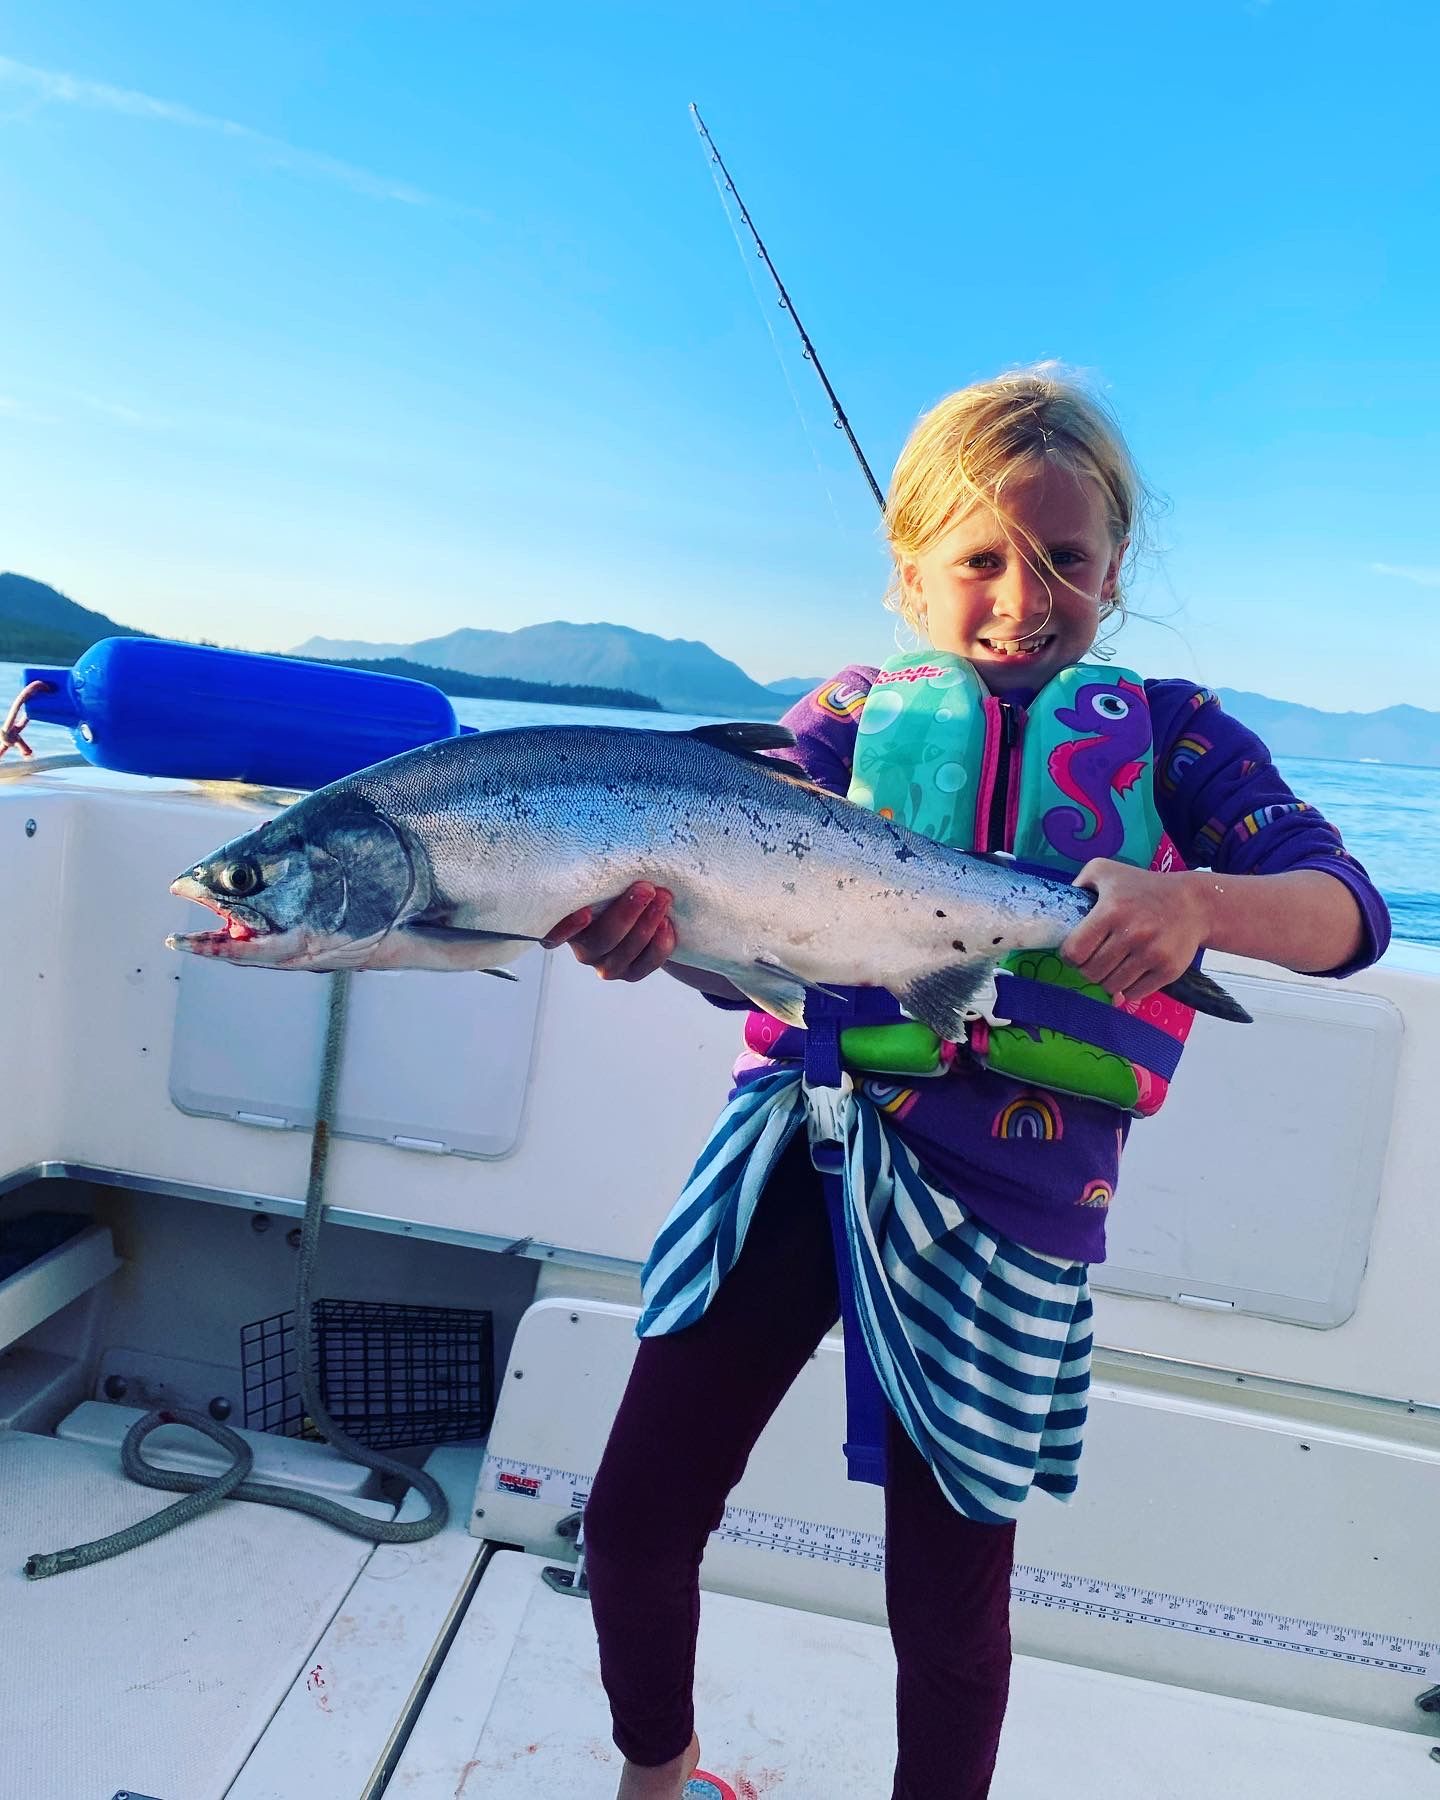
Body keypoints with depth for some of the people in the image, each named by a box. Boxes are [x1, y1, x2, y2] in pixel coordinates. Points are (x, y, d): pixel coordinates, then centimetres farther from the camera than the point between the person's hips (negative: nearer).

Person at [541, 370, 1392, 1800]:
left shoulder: (1165, 730, 7)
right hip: (801, 1129, 2)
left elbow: (1348, 907, -5)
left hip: (1007, 1184, -1)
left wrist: (1198, 897, -28)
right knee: (635, 1519, 7)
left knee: (948, 1591, 11)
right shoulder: (850, 715, 8)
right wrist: (648, 925, -26)